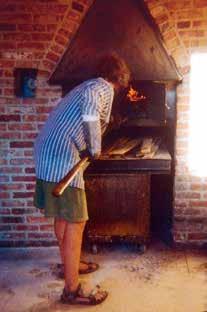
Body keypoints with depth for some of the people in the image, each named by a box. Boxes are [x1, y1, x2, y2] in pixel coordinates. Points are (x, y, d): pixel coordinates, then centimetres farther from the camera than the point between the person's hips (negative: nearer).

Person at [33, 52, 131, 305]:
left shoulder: (88, 86, 24)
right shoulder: (104, 88, -4)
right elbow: (90, 106, -27)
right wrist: (95, 146, -16)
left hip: (46, 153, 10)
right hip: (62, 158, -10)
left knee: (62, 216, 21)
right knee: (75, 222, -4)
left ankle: (70, 264, 37)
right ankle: (72, 290, 5)